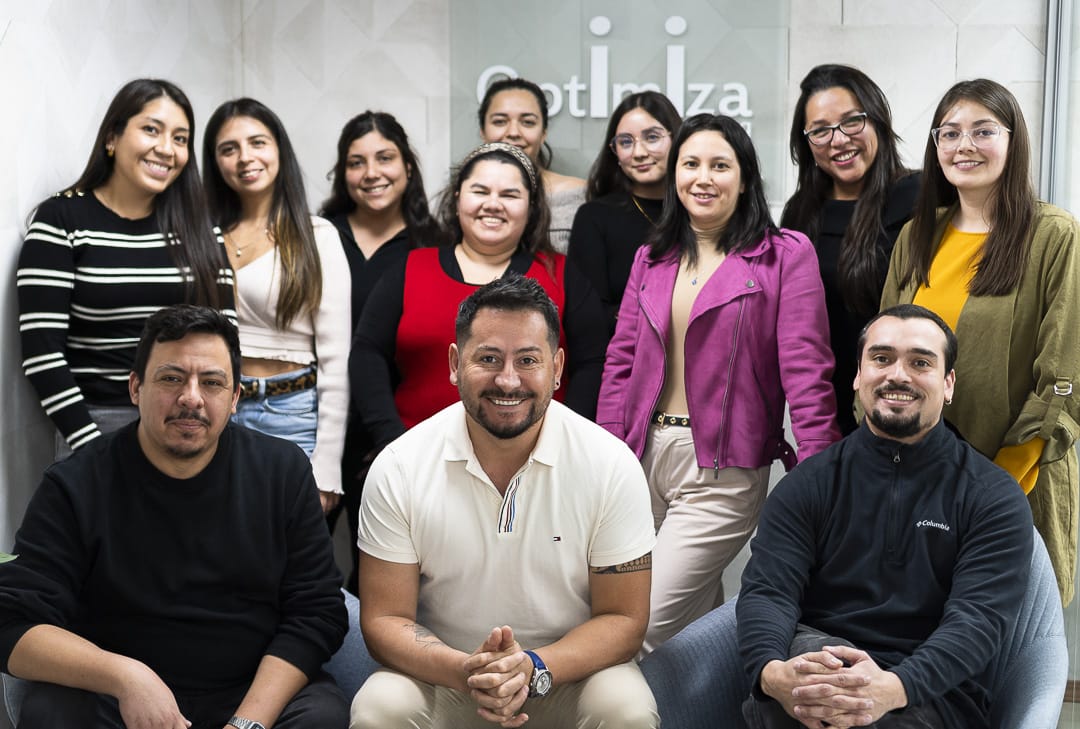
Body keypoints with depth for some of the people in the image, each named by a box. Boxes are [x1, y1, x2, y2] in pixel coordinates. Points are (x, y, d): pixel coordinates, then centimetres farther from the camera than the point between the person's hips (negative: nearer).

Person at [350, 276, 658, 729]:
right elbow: (384, 619, -7)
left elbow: (623, 619, -6)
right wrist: (464, 671, -27)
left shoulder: (612, 467, -11)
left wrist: (535, 668, -25)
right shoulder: (397, 470, -9)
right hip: (442, 674, 0)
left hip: (569, 673, 0)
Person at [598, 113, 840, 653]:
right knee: (696, 626, 11)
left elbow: (806, 370, -9)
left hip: (722, 472, -5)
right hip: (643, 458, 5)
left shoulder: (786, 255, -3)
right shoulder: (652, 259, 13)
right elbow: (621, 361, 13)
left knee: (645, 627, -10)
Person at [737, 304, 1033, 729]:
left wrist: (894, 688, -33)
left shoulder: (993, 498, 3)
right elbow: (765, 591, -5)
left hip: (931, 693, -2)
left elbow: (980, 617, -12)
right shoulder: (809, 485, 8)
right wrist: (773, 672, -30)